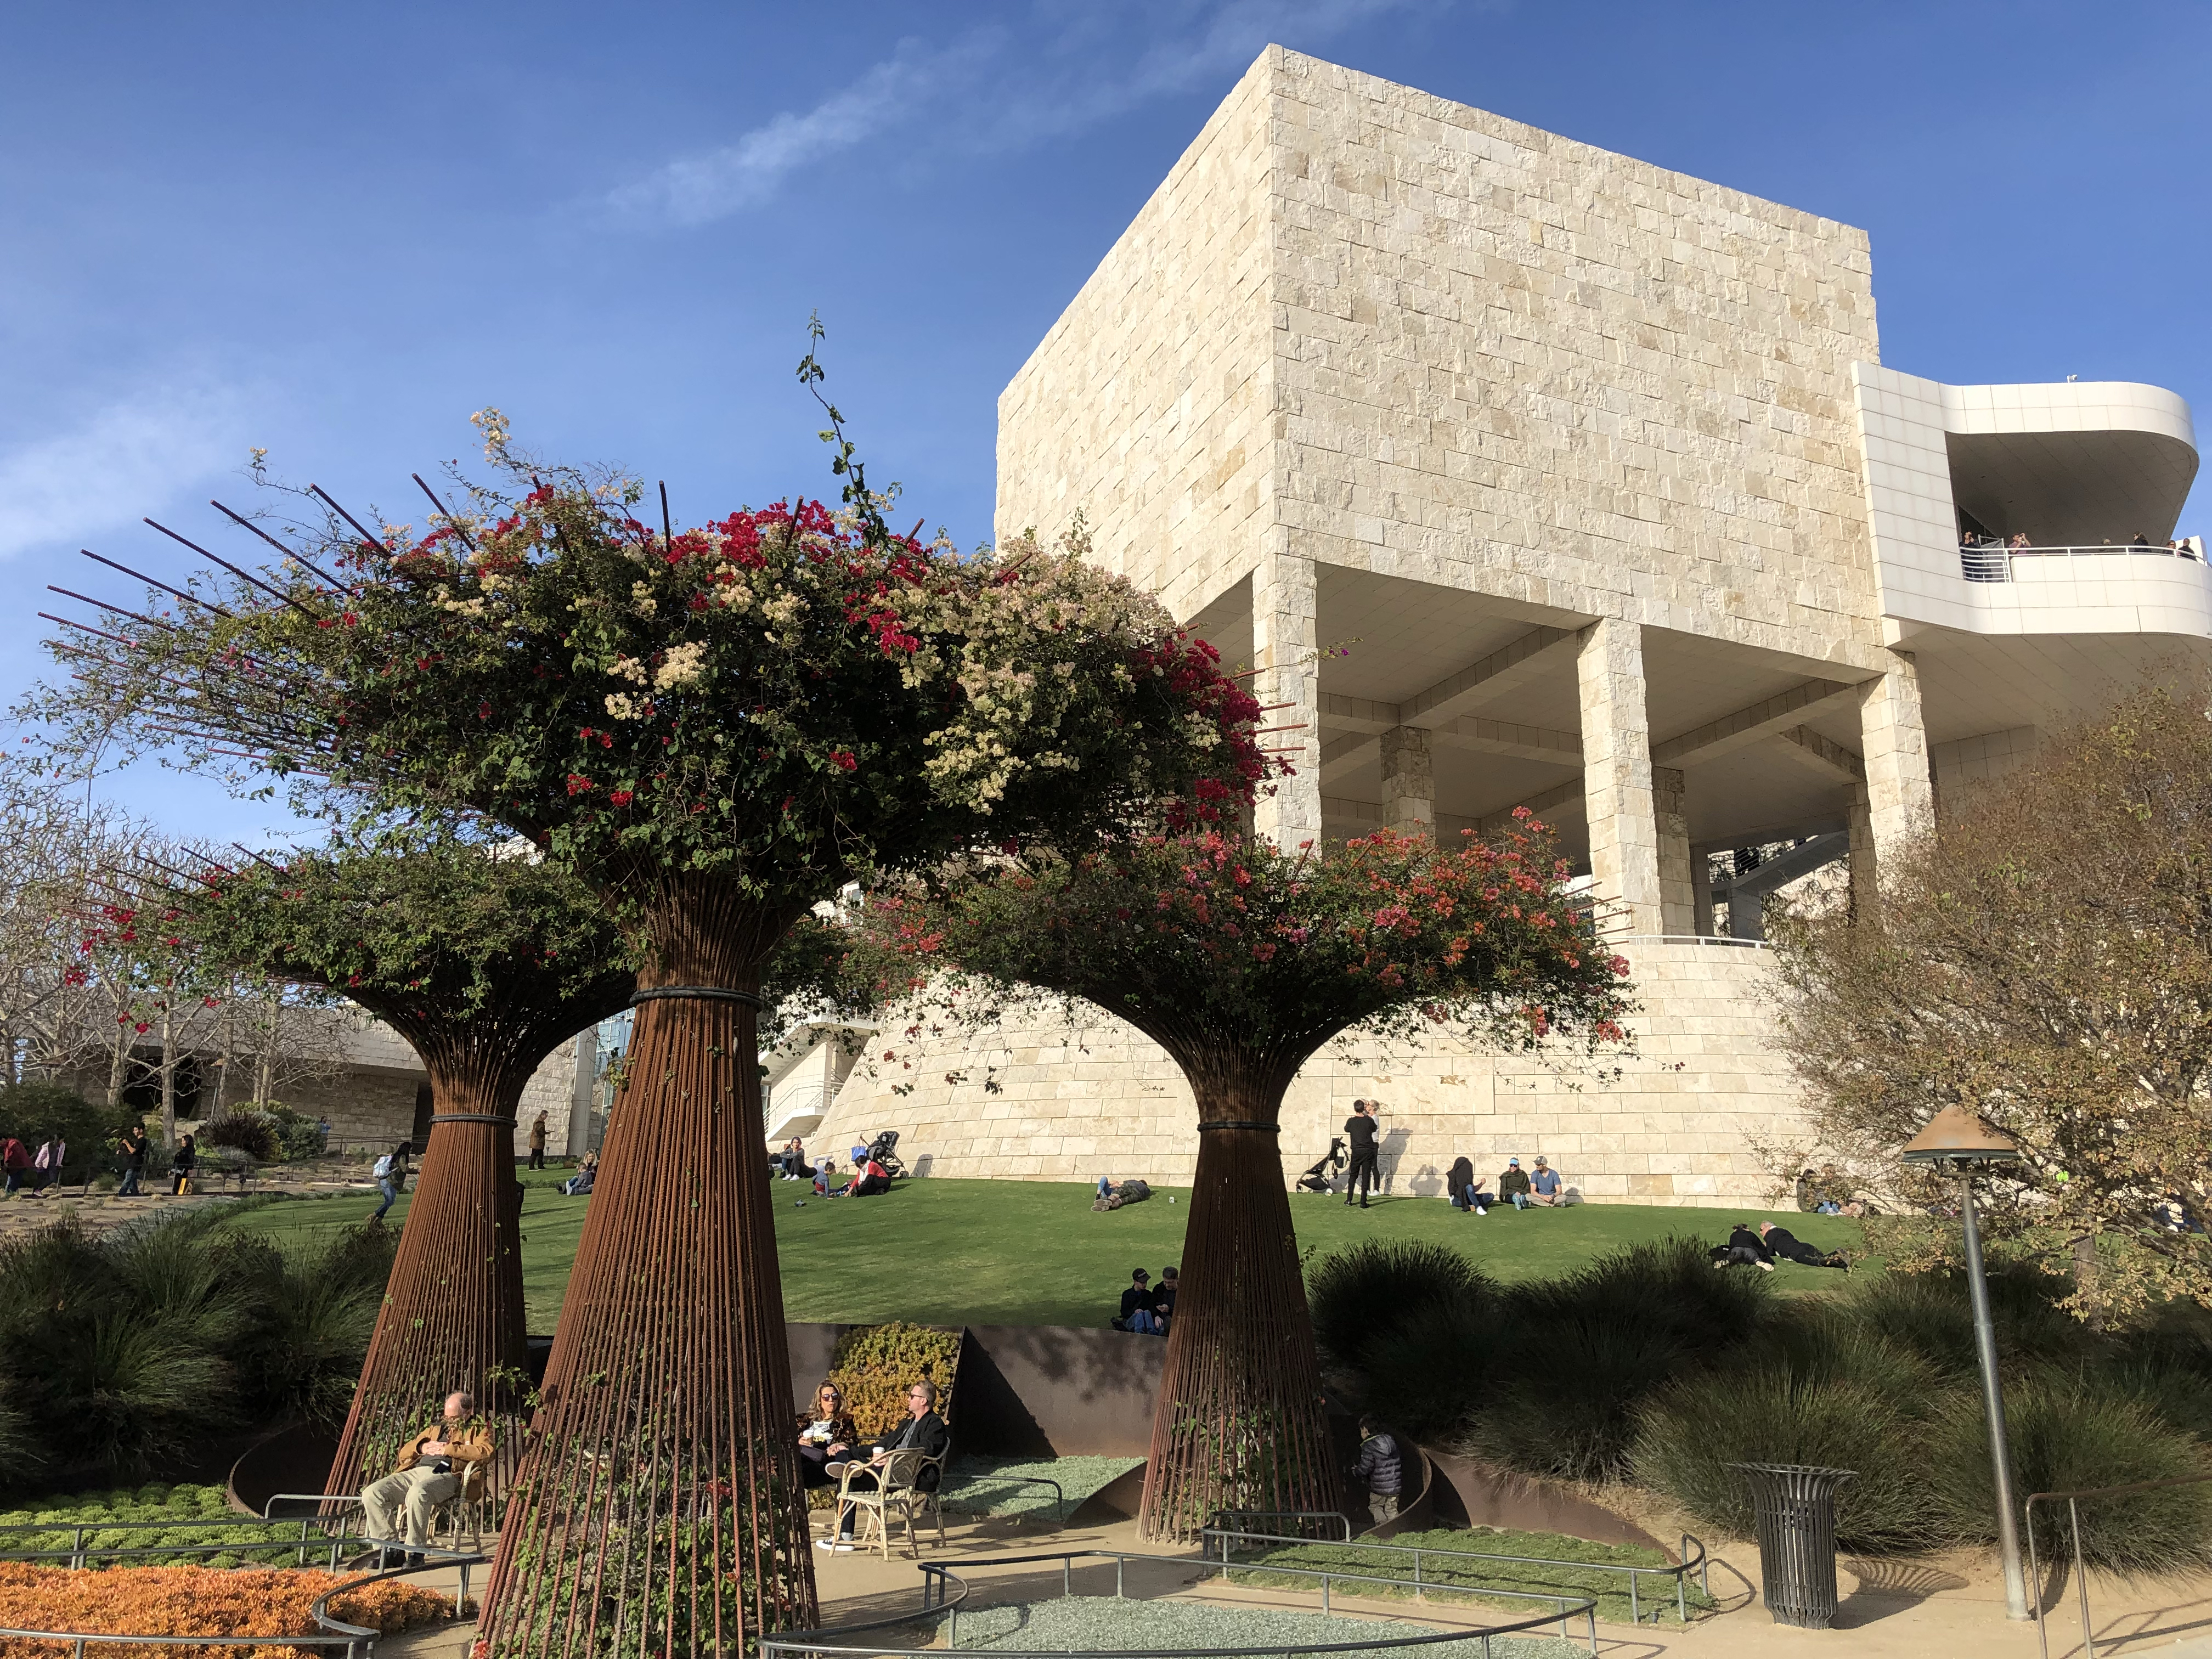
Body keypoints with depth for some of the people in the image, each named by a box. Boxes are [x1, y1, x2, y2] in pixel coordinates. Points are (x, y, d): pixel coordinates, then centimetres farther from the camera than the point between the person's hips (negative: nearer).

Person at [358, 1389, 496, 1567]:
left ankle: (416, 1552, -25)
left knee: (418, 1493, -40)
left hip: (445, 1475, -7)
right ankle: (390, 1548, -8)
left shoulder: (479, 1429, 15)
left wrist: (448, 1449, -8)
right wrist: (422, 1446, 8)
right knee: (372, 1493, -16)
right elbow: (403, 1453, 31)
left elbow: (486, 1453, -8)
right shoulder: (437, 1427, 33)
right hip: (415, 1471, 7)